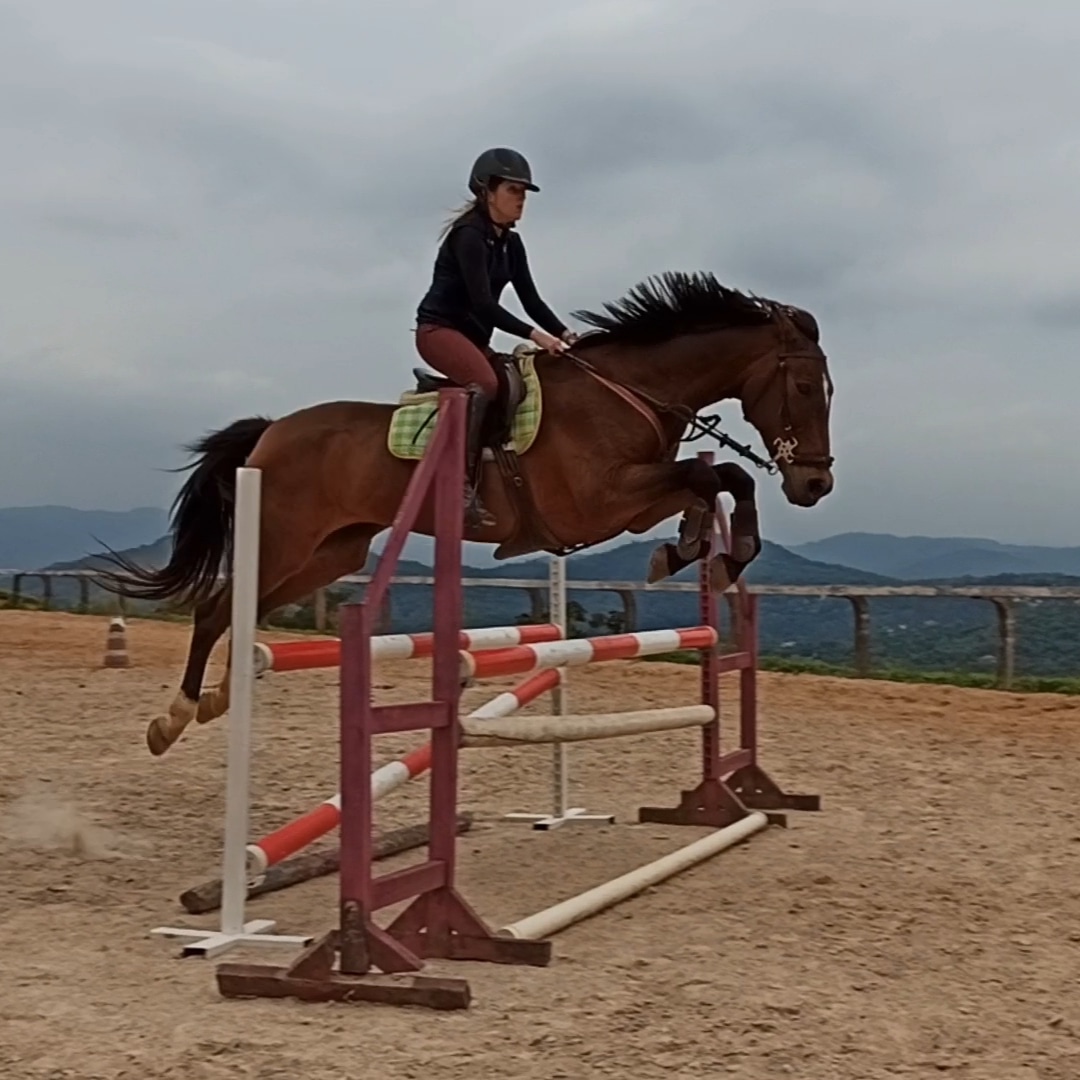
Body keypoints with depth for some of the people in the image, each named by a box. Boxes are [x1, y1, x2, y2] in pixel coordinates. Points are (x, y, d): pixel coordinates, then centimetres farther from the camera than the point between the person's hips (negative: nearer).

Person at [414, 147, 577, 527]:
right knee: (486, 383, -34)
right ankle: (464, 484, -39)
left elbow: (530, 299, 8)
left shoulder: (511, 243, 11)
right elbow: (483, 303, -24)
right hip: (439, 329, -10)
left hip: (474, 336, 10)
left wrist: (563, 333, -8)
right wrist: (535, 336, -29)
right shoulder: (469, 236, -16)